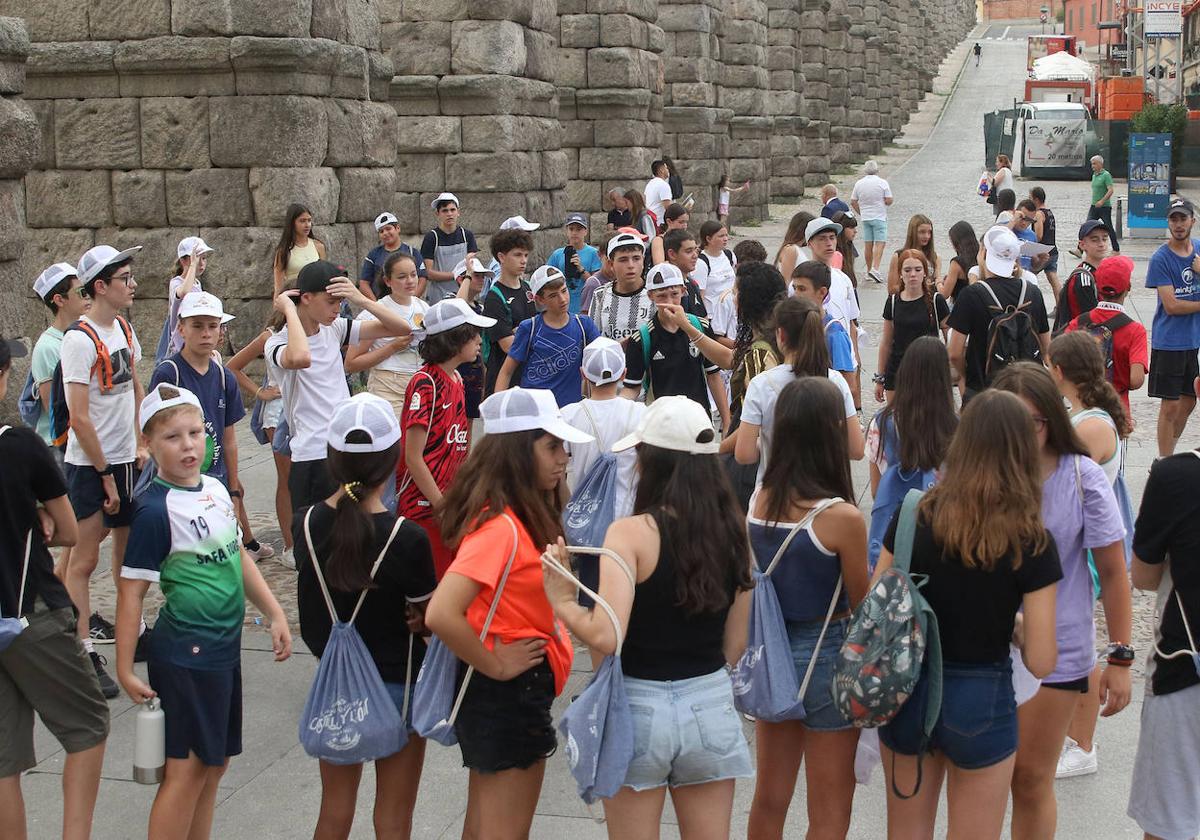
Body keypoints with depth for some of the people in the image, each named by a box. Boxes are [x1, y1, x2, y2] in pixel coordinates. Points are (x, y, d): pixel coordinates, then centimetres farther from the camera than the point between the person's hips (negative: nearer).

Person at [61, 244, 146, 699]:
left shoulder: (124, 330, 7)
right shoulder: (80, 340, -18)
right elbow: (79, 418, -19)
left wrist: (140, 446, 11)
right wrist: (105, 476, -15)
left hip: (125, 461, 8)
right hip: (88, 466, -8)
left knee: (129, 549, 17)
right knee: (84, 559, -2)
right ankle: (84, 657, 3)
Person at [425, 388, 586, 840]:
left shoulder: (522, 516, 4)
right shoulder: (500, 526, -25)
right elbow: (441, 614, -33)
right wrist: (494, 665, -22)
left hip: (518, 689, 9)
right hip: (508, 695, -9)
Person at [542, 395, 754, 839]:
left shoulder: (630, 532, -16)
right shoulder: (732, 532, -2)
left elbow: (605, 636, -24)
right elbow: (735, 645, 6)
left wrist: (562, 601, -8)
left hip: (638, 706, -4)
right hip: (711, 704, 4)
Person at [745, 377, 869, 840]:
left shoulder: (758, 500, -6)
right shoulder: (841, 518, -22)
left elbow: (752, 583, 5)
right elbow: (863, 607, -12)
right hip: (825, 658, -6)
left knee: (769, 800, 22)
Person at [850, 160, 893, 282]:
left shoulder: (859, 183, 2)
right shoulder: (882, 183, -8)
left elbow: (853, 202, 5)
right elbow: (889, 201, -11)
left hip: (865, 218, 4)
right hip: (879, 217, -4)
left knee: (868, 245, 9)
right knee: (880, 243, -6)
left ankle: (869, 270, 13)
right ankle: (875, 268, -21)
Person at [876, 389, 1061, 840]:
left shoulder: (914, 515, -10)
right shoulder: (1032, 542, -15)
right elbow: (1040, 662, -15)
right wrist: (1013, 622, 5)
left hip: (907, 690, 3)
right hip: (981, 701, -2)